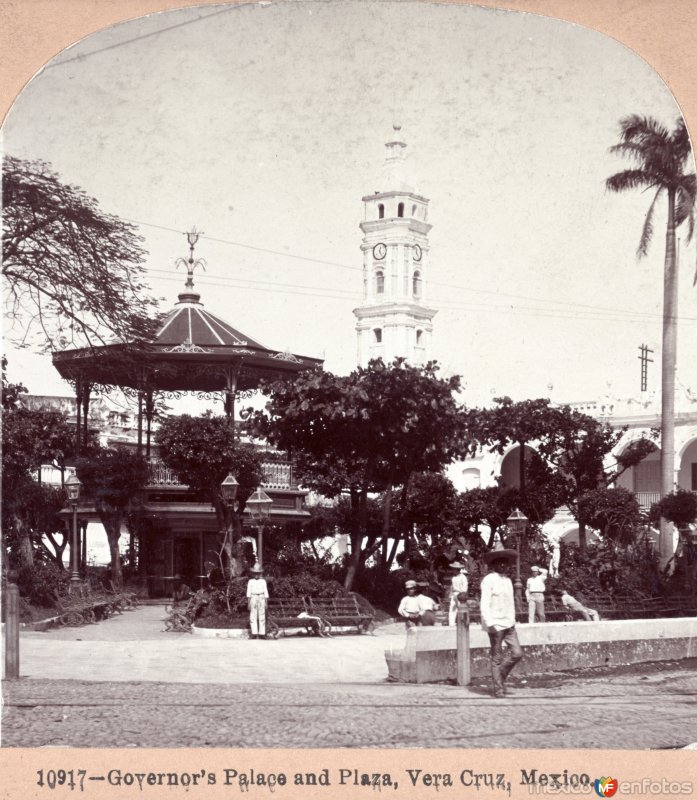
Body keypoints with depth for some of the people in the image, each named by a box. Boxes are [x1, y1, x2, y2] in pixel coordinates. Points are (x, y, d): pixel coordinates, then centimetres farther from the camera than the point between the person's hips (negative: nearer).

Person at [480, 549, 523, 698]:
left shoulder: (508, 580, 15)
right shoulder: (488, 580, -8)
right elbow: (484, 604, -13)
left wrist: (512, 621, 18)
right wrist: (489, 623, -20)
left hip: (508, 624, 7)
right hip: (495, 624, -7)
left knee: (517, 653, 0)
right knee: (497, 658, -2)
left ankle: (499, 679, 18)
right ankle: (498, 689, 7)